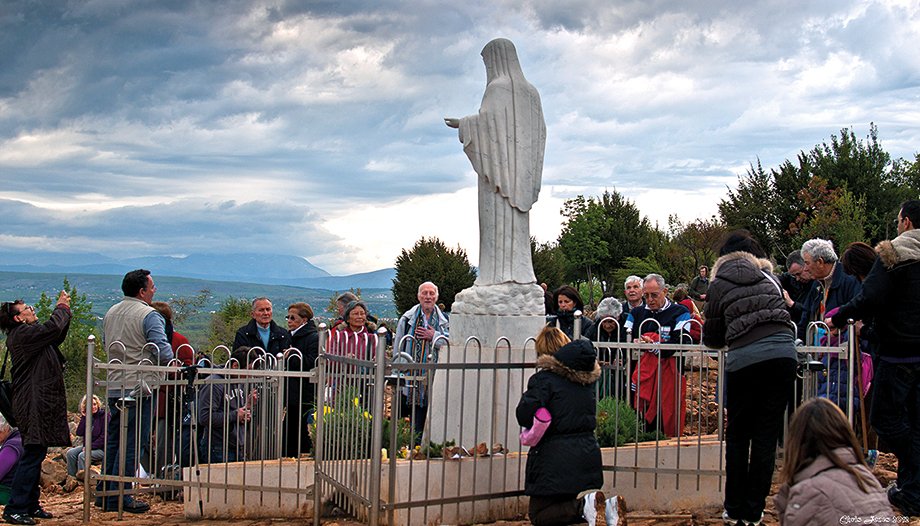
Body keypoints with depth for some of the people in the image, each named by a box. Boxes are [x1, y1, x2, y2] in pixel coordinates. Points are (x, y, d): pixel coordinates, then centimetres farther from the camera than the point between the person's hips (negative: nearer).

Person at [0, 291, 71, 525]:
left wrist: (64, 309, 16)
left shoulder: (28, 334, 18)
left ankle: (30, 505, 21)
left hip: (40, 404, 11)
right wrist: (62, 307, -3)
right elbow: (53, 328, -21)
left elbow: (56, 335, 28)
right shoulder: (21, 334, -13)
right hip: (33, 406, -11)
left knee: (35, 455, 14)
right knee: (32, 455, -11)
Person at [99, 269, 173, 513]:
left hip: (113, 387, 8)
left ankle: (105, 493, 19)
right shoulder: (149, 315, -10)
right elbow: (163, 350, -15)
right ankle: (120, 497, -2)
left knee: (113, 440, 15)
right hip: (138, 388, -8)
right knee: (131, 443, -3)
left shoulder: (110, 313, 14)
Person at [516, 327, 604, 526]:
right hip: (588, 455, 7)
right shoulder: (587, 378, 9)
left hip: (557, 460, -7)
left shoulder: (544, 379, -12)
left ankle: (582, 506, -21)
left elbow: (525, 415, -21)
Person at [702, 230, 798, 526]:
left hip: (745, 360, -2)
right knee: (767, 434, 8)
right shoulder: (768, 277, 19)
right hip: (783, 354, 2)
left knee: (737, 435, 12)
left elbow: (712, 338, 16)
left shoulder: (719, 285, 11)